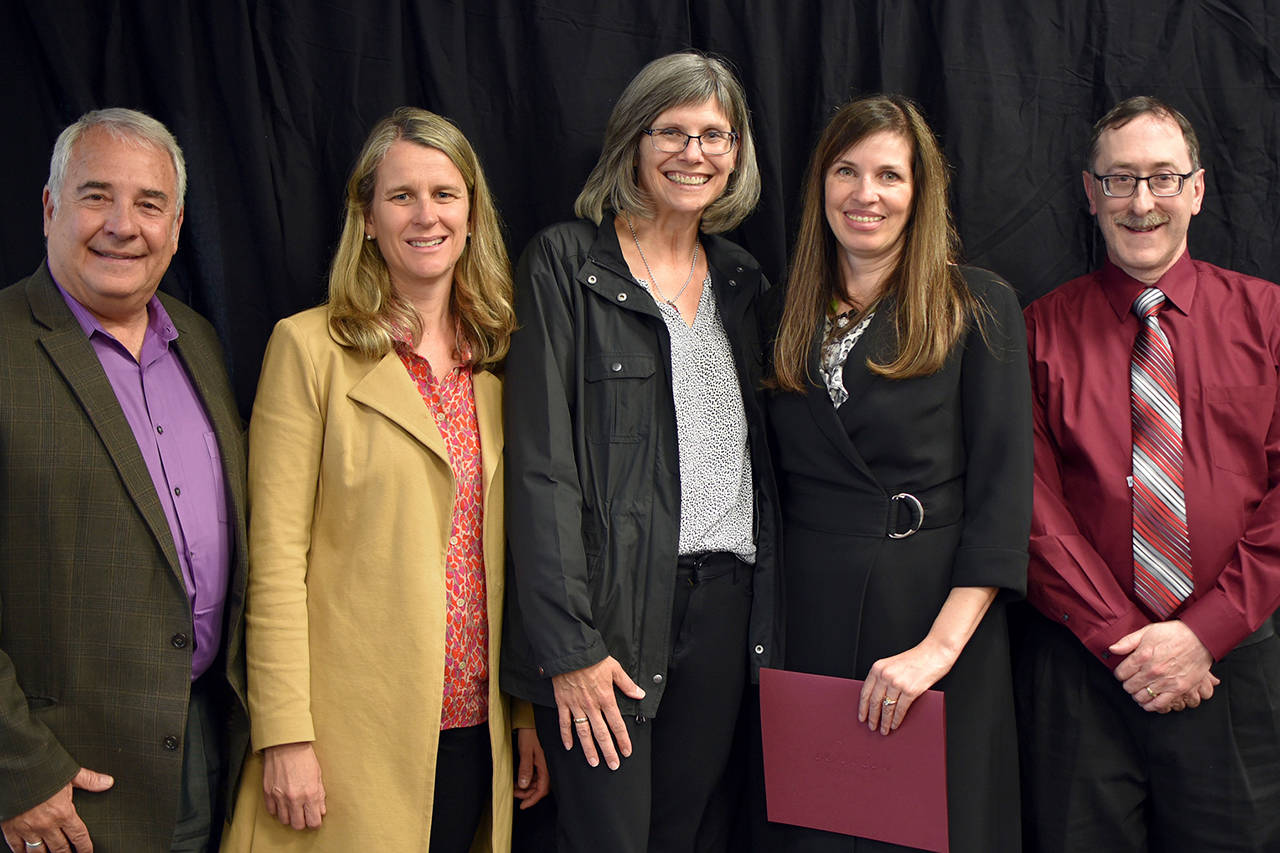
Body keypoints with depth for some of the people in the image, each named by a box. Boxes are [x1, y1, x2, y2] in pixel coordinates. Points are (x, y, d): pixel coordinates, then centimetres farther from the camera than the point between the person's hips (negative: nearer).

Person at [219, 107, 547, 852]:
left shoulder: (498, 357, 9)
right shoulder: (310, 346, -5)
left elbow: (511, 553, 10)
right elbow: (276, 553, -9)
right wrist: (285, 735, -13)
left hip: (475, 727, 4)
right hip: (353, 728, -4)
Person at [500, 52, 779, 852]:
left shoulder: (740, 278, 14)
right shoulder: (566, 262, -4)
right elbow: (541, 465, -9)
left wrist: (765, 617, 9)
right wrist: (568, 644, -15)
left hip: (724, 604, 5)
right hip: (612, 607, -5)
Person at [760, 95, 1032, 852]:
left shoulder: (978, 307, -1)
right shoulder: (789, 314, 11)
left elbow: (1004, 484, -8)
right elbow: (774, 479, 12)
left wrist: (942, 643, -18)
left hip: (937, 611, -3)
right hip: (807, 614, 3)